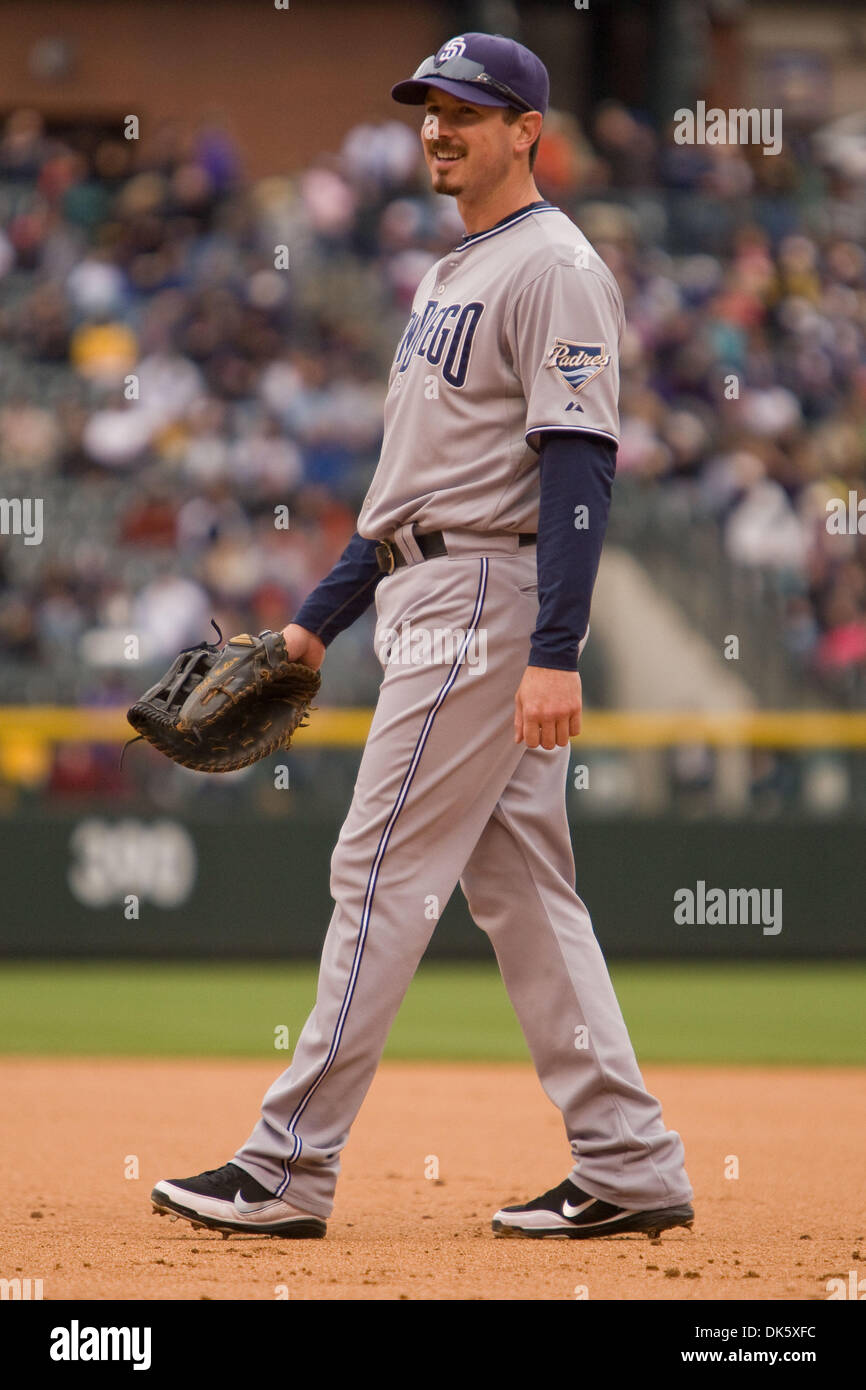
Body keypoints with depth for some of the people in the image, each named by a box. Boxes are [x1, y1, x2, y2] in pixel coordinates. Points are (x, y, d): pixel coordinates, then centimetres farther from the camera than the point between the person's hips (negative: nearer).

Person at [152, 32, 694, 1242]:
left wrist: (554, 652, -27)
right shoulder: (455, 277, 20)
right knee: (520, 888, 8)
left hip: (488, 599, -10)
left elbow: (578, 465, -20)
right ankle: (631, 1169, 8)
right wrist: (320, 619, 23)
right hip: (429, 598, 10)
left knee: (382, 872, -9)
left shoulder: (554, 268, -11)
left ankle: (290, 1167, -7)